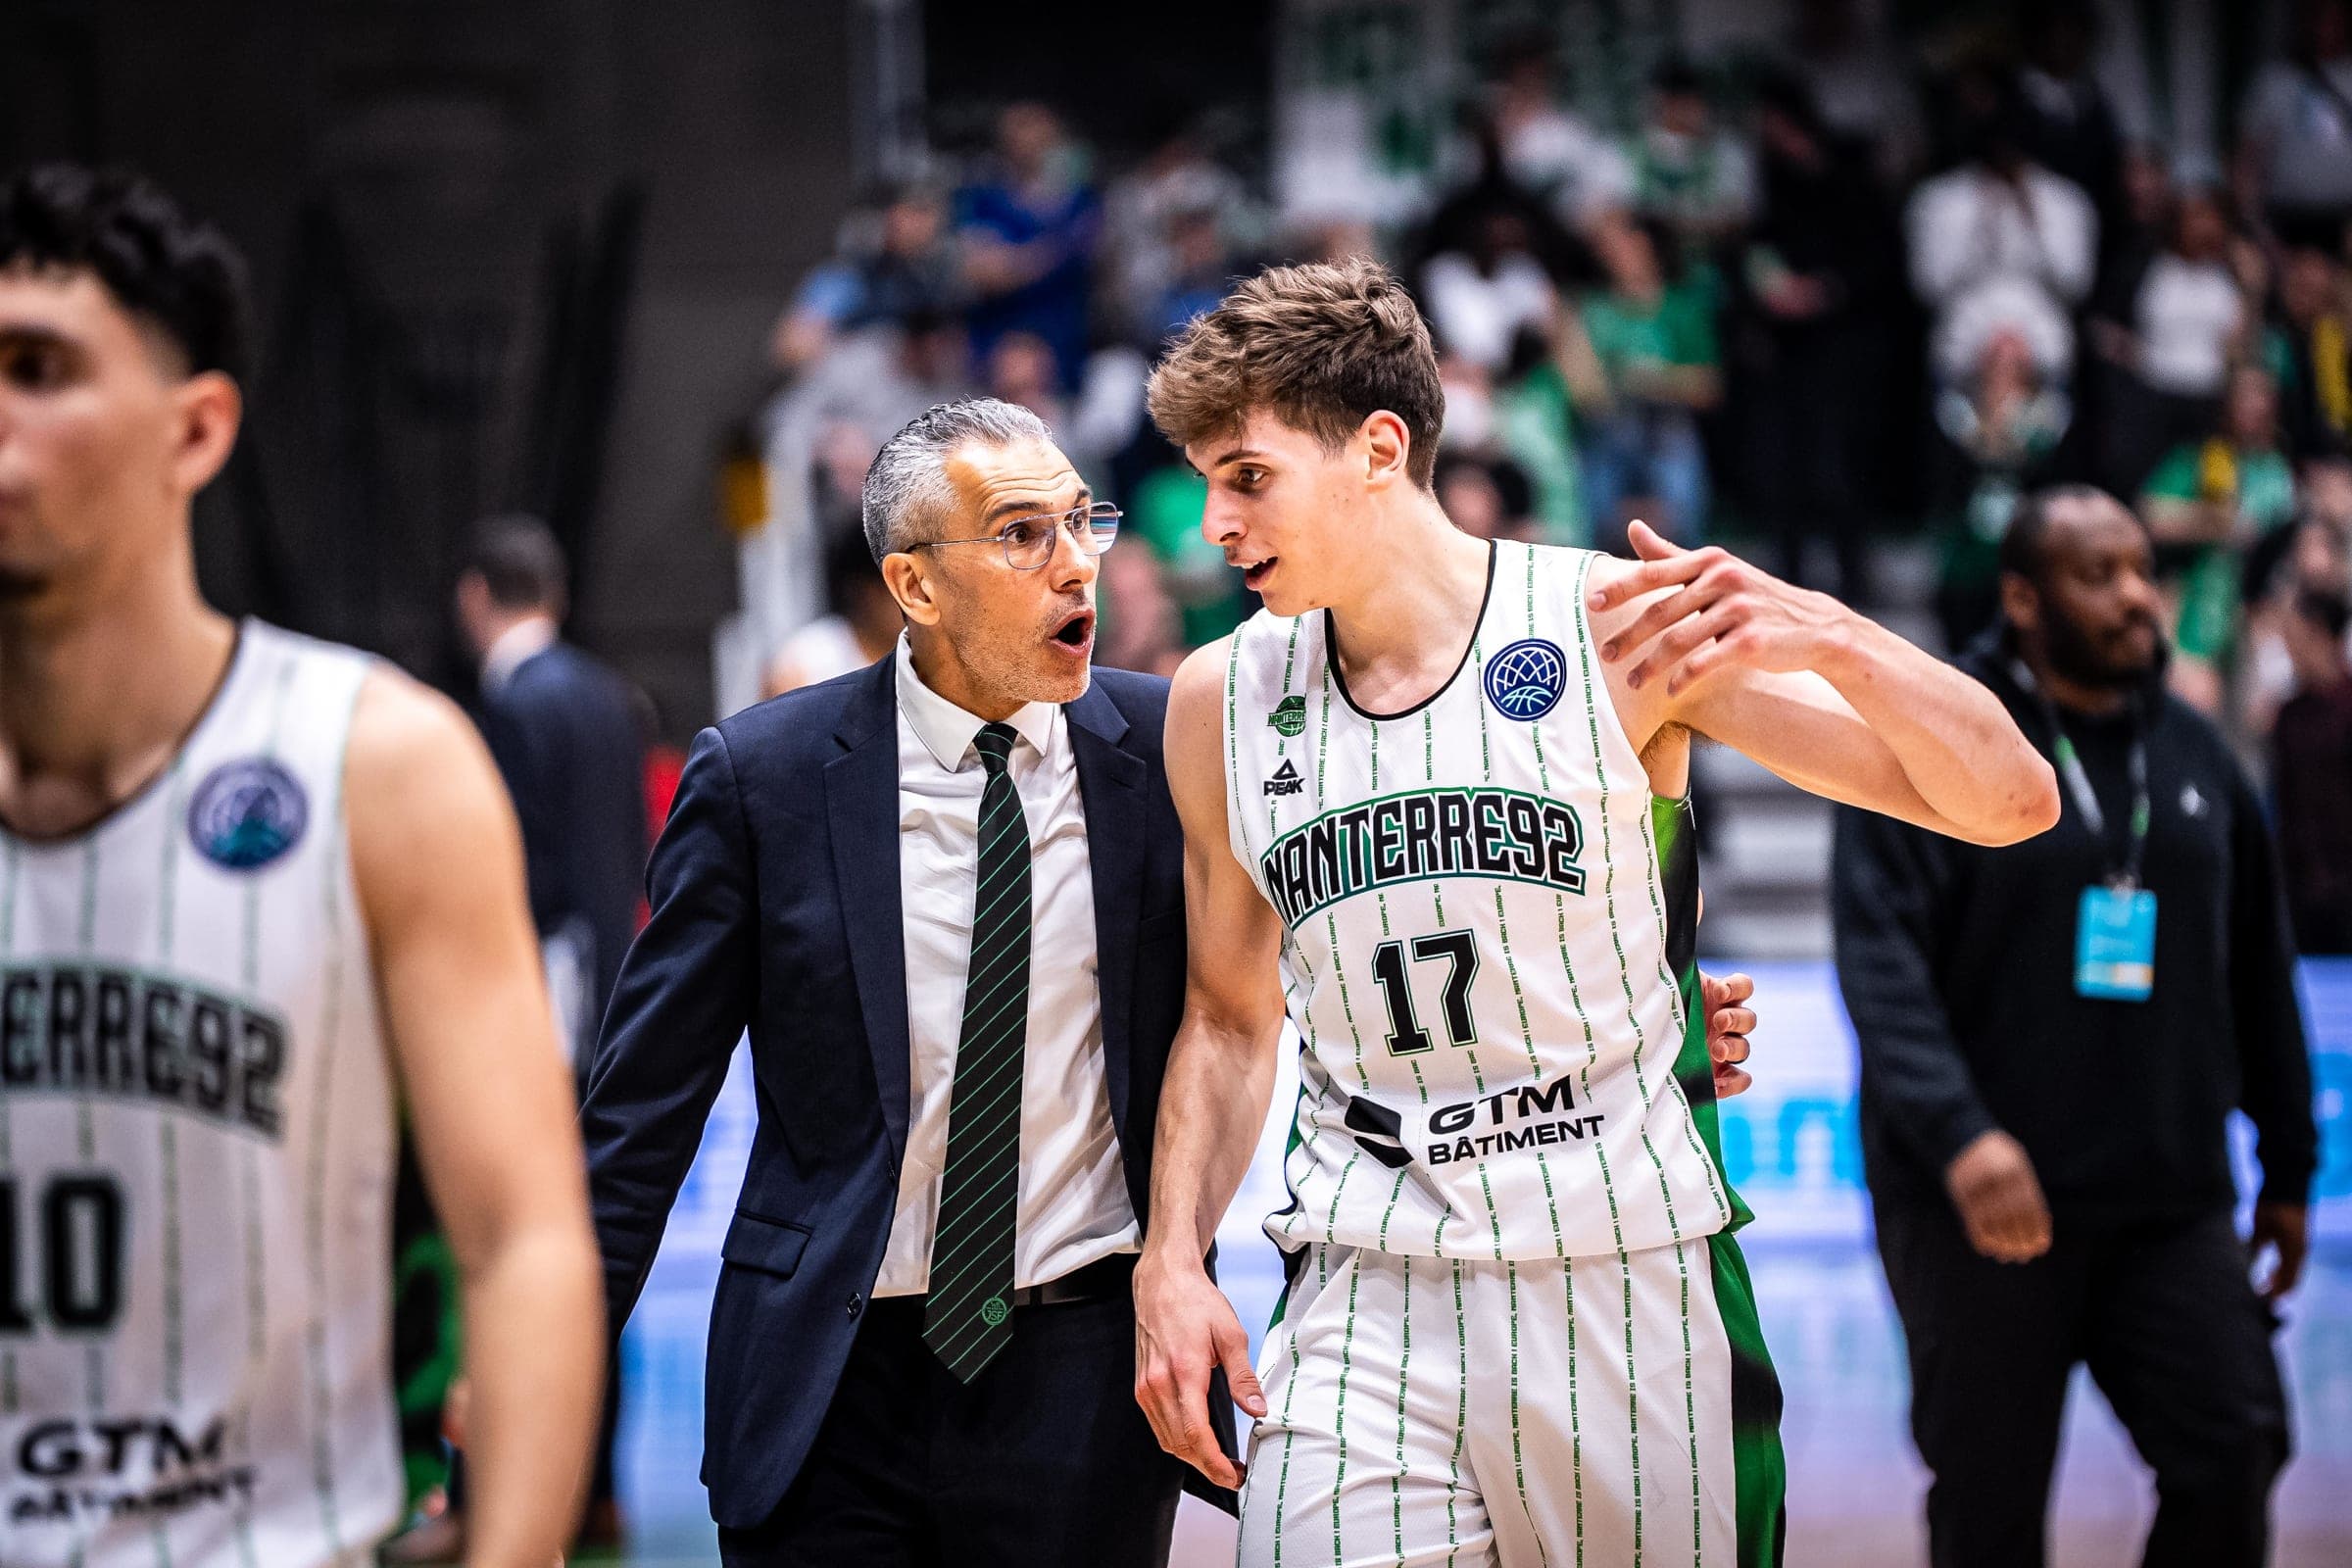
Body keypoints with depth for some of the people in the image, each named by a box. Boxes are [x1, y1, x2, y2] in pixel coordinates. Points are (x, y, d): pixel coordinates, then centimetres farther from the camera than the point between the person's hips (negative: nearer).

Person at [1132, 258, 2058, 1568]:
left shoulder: (1621, 628, -5)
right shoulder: (1222, 702, 7)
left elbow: (2010, 801, -7)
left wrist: (1830, 640, -25)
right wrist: (1172, 1262, 6)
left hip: (1630, 1289, -2)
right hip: (1366, 1303, 2)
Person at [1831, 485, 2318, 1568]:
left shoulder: (2194, 758, 13)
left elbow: (2258, 977, 19)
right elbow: (1882, 962, -14)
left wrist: (2288, 1167, 19)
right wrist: (1958, 1134, -27)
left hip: (2170, 1201, 4)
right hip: (1979, 1201, -4)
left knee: (2234, 1455, -7)